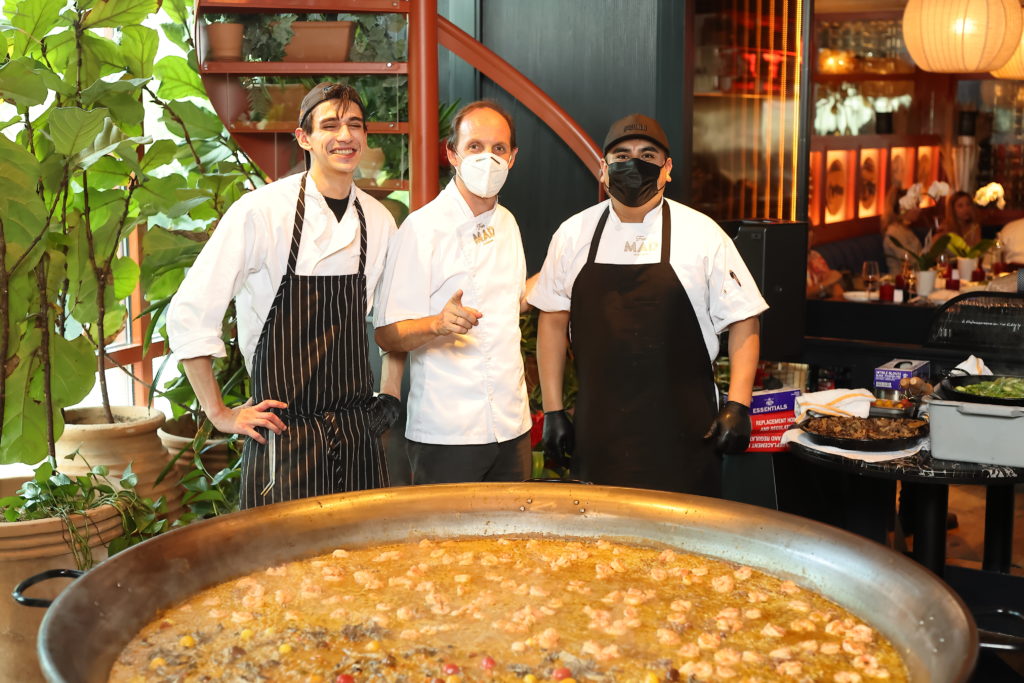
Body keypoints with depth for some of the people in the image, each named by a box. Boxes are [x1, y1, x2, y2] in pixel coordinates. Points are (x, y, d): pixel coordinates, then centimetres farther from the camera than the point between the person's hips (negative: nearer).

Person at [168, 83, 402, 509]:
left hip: (358, 435, 5)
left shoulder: (379, 220, 6)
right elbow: (188, 315, -11)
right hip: (285, 437, -5)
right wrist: (220, 414, -9)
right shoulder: (262, 211, -11)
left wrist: (390, 397, 12)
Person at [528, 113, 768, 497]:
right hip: (598, 430, 2)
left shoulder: (702, 234, -3)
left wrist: (737, 406, -8)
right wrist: (553, 411, 7)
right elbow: (553, 321, 10)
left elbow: (743, 321, 1)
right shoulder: (574, 234, 4)